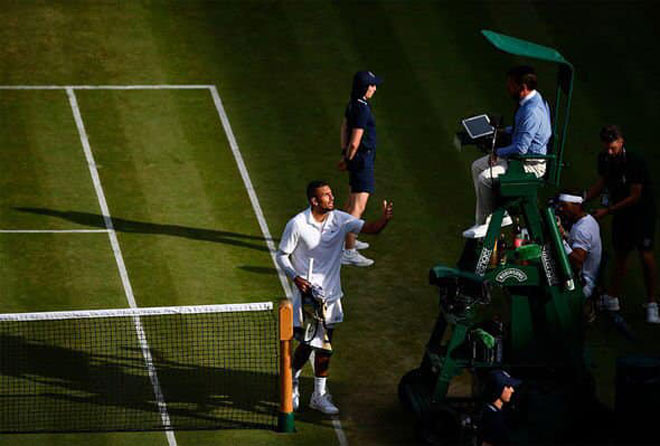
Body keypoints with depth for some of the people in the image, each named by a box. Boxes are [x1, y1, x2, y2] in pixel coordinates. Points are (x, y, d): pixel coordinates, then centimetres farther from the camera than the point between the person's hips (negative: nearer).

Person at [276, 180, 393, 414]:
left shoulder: (340, 220, -2)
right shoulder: (297, 225, -11)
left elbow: (370, 228, -9)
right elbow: (282, 255, -3)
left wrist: (384, 219, -32)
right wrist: (295, 278, -19)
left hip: (330, 294, 4)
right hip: (306, 292, -4)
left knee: (325, 345, 7)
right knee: (307, 343, -3)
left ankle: (319, 395, 17)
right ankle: (291, 381, 24)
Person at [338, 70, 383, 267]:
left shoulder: (353, 104, 6)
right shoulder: (362, 110, -24)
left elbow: (344, 129, 17)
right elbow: (355, 142, -24)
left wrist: (345, 155, 20)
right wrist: (348, 159, -7)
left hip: (354, 158, 10)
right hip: (362, 159, -10)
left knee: (353, 201, 26)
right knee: (358, 207, -11)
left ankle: (348, 240, 42)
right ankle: (348, 252, -13)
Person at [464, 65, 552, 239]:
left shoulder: (532, 112, -29)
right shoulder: (532, 99, 3)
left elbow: (520, 148, -30)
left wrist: (498, 153, -16)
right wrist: (504, 131, 11)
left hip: (531, 165, -11)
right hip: (522, 155, 11)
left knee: (485, 178, -20)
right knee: (477, 166, 12)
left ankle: (484, 224, -4)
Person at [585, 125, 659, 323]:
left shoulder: (634, 162, -24)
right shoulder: (604, 159, -3)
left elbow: (635, 196, -21)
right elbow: (601, 184, 12)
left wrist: (608, 210, -20)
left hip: (642, 210, -6)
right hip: (621, 211, 6)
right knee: (620, 254, 11)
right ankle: (612, 298, 21)